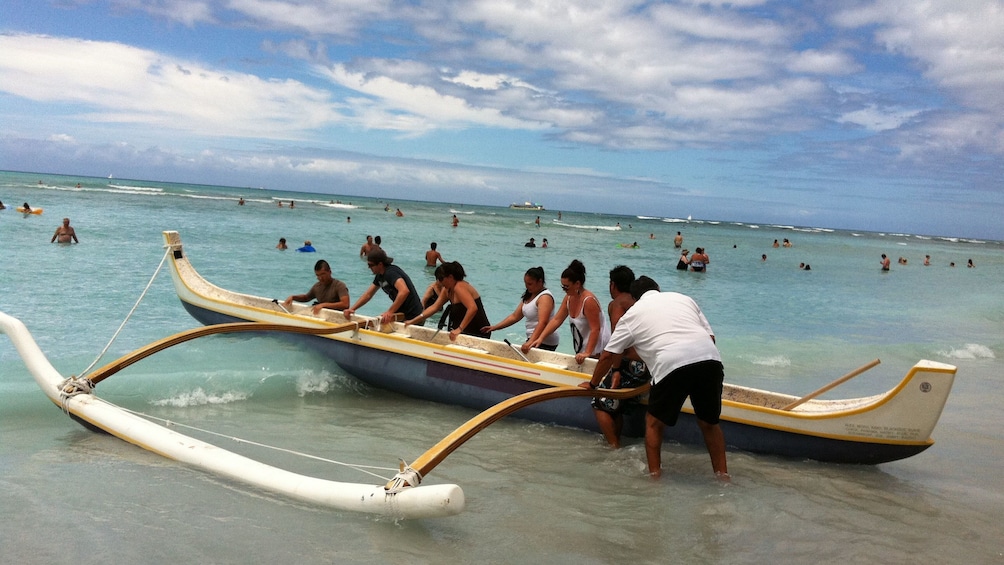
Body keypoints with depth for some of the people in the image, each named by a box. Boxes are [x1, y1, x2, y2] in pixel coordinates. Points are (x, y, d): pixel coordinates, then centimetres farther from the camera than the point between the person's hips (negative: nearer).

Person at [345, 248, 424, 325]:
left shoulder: (391, 273, -21)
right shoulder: (380, 276, 9)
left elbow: (404, 291, -37)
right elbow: (368, 294, 16)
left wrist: (390, 312, -36)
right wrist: (352, 309, 4)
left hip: (412, 317, -9)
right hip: (401, 314, 9)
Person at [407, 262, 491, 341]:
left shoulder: (459, 288, -20)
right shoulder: (447, 290, 9)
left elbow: (473, 308, -33)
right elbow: (434, 307, 11)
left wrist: (459, 329, -34)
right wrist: (412, 321, 4)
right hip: (467, 332, 9)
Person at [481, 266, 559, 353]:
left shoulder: (545, 297, -14)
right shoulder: (529, 296, 16)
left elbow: (542, 323, -27)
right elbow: (515, 316, 17)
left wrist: (530, 342, -38)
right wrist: (494, 327, 8)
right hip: (533, 339, 9)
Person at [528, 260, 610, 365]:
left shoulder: (589, 300, -21)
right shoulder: (569, 298, 5)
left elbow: (595, 329, -25)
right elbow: (556, 320, 6)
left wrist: (587, 353, -30)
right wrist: (540, 338, -3)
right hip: (580, 351, 8)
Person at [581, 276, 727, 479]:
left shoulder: (632, 314, 21)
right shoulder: (683, 298, 28)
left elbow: (608, 356, 25)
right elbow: (710, 336, 20)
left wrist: (592, 384, 40)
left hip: (671, 364, -3)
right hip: (710, 358, 3)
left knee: (654, 423, 18)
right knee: (709, 423, 22)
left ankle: (655, 474, 18)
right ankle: (723, 475, 26)